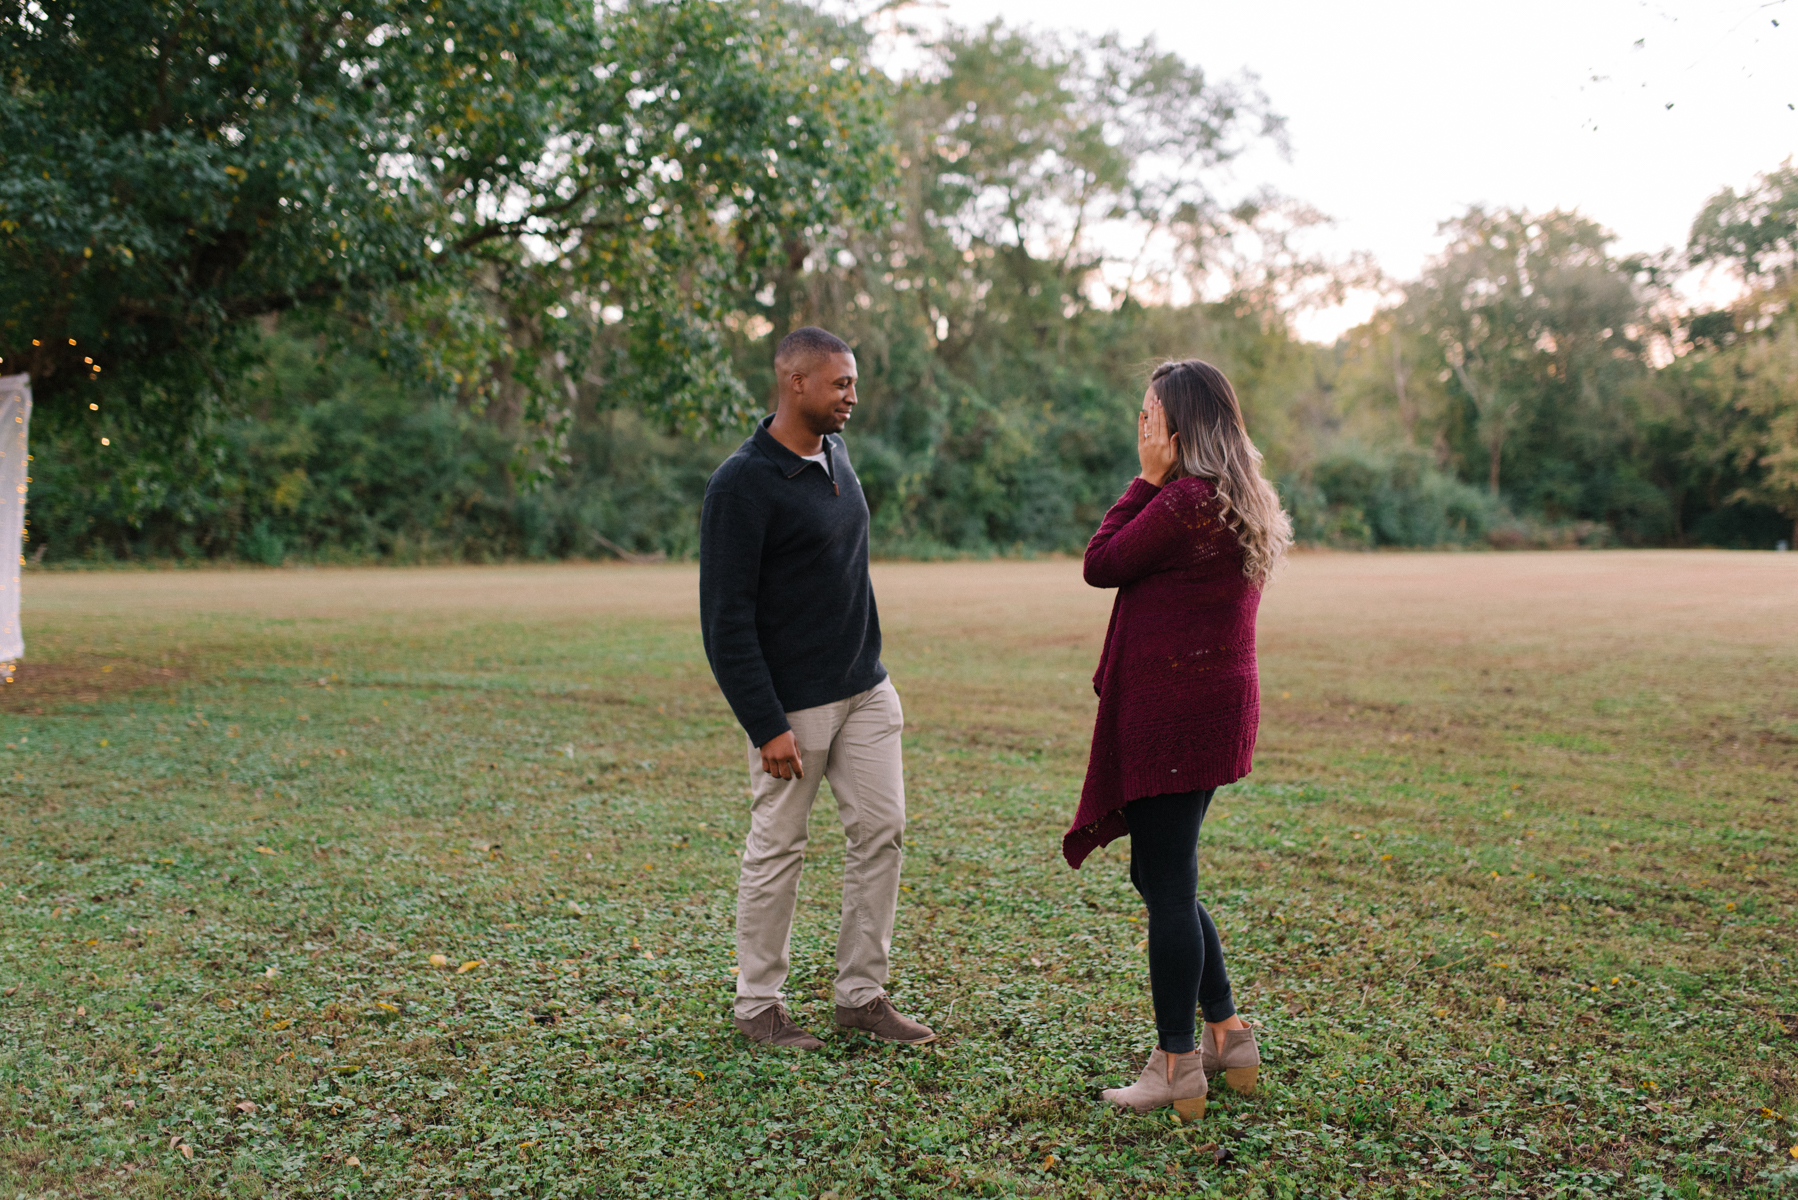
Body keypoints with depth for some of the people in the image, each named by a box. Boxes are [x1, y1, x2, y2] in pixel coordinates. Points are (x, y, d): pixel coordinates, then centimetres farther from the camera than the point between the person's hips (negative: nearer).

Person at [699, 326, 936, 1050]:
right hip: (793, 703, -7)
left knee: (880, 832, 7)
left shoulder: (835, 454, 10)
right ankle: (757, 1005, 19)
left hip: (866, 691, 8)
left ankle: (861, 994, 19)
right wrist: (766, 725, -20)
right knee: (777, 851, 3)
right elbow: (726, 618, -17)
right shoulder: (742, 483, -16)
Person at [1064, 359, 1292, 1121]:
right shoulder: (1239, 503, 13)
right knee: (1161, 875, 20)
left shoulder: (1186, 501, -19)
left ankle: (1176, 1069, 12)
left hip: (1175, 714, -10)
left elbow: (1100, 564, -9)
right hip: (1214, 707, 10)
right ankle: (1228, 1036, 28)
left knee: (1168, 886, 0)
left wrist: (1147, 479, -6)